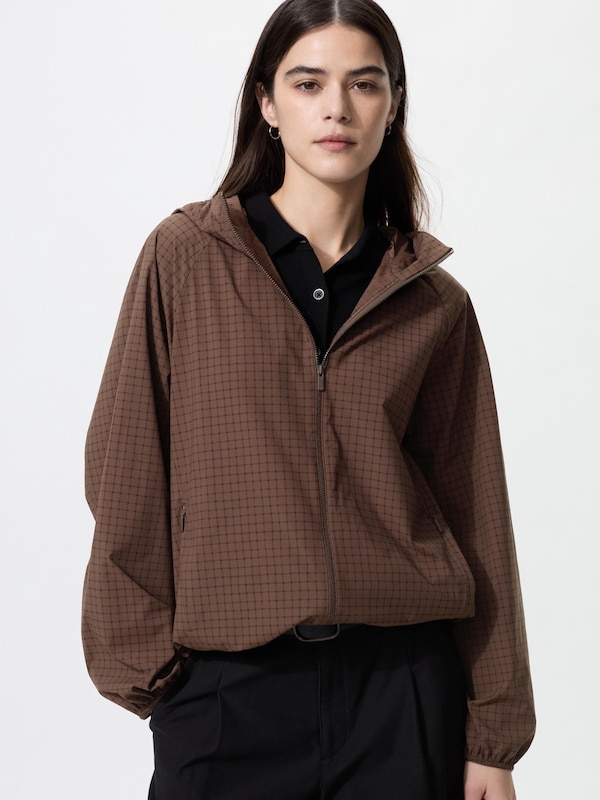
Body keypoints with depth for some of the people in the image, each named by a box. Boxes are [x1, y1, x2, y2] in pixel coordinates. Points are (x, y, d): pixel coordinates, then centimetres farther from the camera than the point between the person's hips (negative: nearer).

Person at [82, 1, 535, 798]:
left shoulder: (435, 305, 4)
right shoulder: (186, 257, 0)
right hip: (227, 685, -1)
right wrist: (141, 654, -4)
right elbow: (127, 475, 0)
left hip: (404, 684, 2)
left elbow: (475, 520, 4)